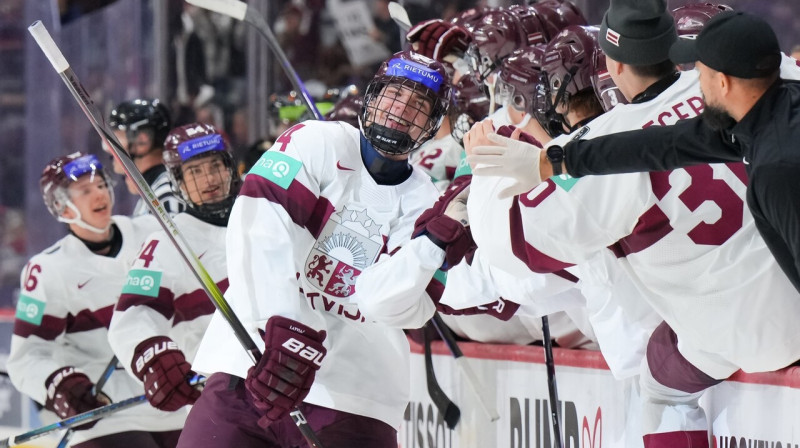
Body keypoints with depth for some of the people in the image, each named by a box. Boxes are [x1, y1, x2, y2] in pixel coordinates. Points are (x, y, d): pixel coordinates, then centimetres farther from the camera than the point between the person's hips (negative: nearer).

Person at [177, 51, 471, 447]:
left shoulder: (425, 203, 8)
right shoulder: (317, 143, 1)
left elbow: (381, 301, -6)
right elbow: (259, 229, -14)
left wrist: (435, 241, -19)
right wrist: (283, 333, -25)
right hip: (251, 369, -2)